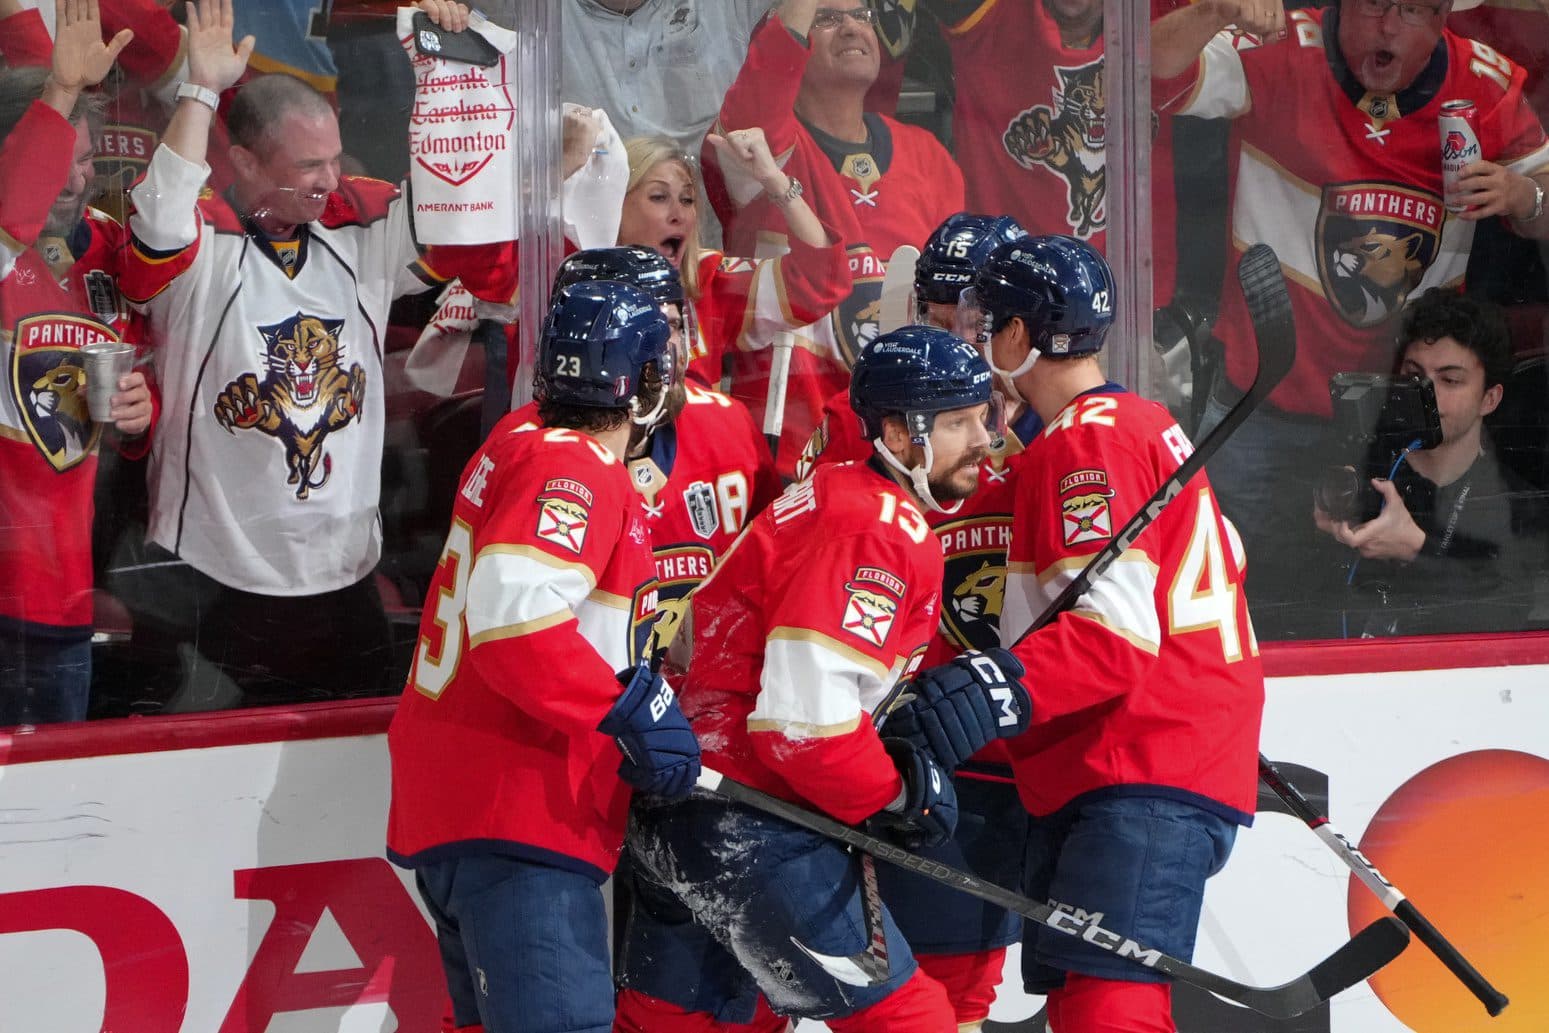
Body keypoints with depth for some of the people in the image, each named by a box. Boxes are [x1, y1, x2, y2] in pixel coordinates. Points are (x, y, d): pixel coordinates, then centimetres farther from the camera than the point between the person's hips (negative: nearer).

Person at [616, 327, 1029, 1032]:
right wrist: (902, 791, -10)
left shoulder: (843, 495, 15)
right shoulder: (878, 531, -17)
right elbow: (804, 721, -24)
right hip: (747, 830, -10)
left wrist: (928, 695, 8)